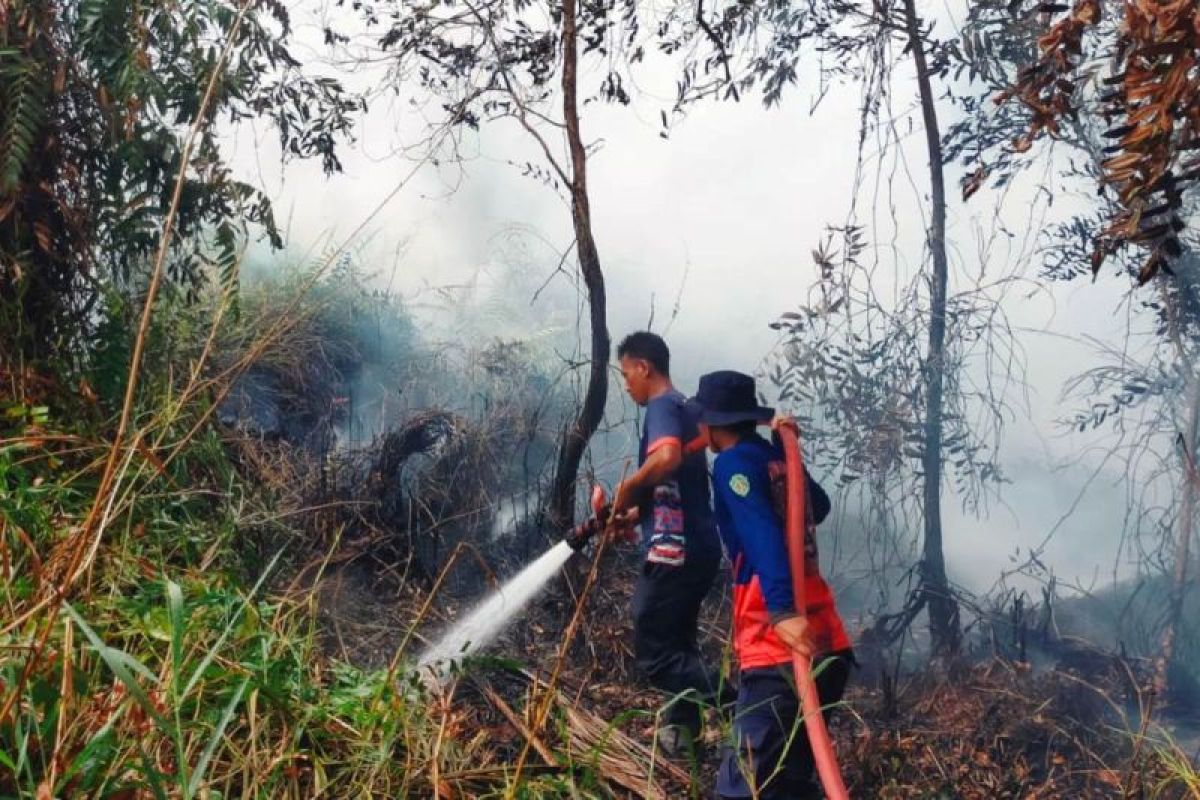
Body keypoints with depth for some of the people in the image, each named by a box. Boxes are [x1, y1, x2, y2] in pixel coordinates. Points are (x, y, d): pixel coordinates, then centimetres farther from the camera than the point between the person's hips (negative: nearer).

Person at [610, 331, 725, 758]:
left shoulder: (662, 406, -11)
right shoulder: (681, 408, 19)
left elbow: (667, 457, -33)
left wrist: (627, 488, -17)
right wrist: (631, 514, 16)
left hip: (675, 550, -10)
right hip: (694, 547, 10)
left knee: (654, 654, -5)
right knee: (676, 647, 18)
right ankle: (680, 733, 25)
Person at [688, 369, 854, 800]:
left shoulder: (735, 462, -3)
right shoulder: (779, 457, 19)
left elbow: (762, 536, -19)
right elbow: (819, 507, 39)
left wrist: (782, 611, -29)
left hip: (781, 651, -9)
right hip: (826, 644, 9)